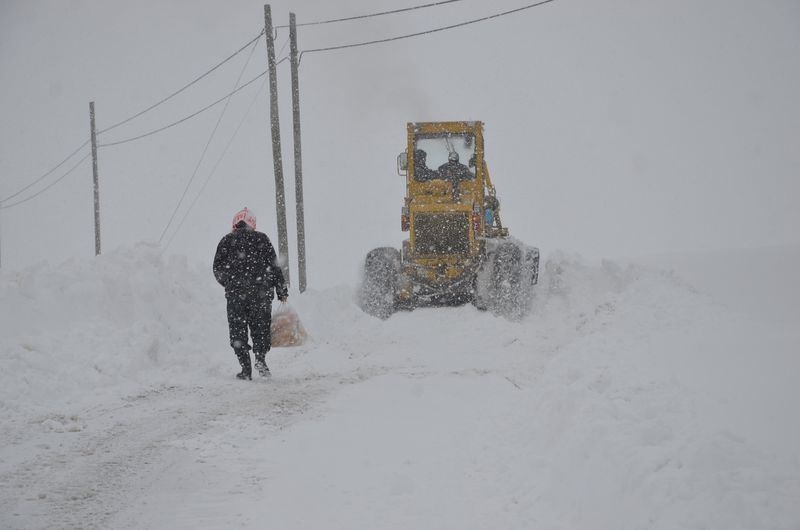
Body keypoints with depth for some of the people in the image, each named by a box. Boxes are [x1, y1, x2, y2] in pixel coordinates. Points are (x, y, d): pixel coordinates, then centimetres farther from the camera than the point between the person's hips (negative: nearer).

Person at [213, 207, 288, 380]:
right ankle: (260, 357, -13)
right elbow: (274, 266, 3)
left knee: (238, 331, 5)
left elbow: (218, 269, 8)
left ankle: (246, 368, -3)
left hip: (235, 294, 0)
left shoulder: (226, 241, 8)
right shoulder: (261, 239, 7)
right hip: (261, 291, 0)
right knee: (260, 327, 10)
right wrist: (282, 290, 8)